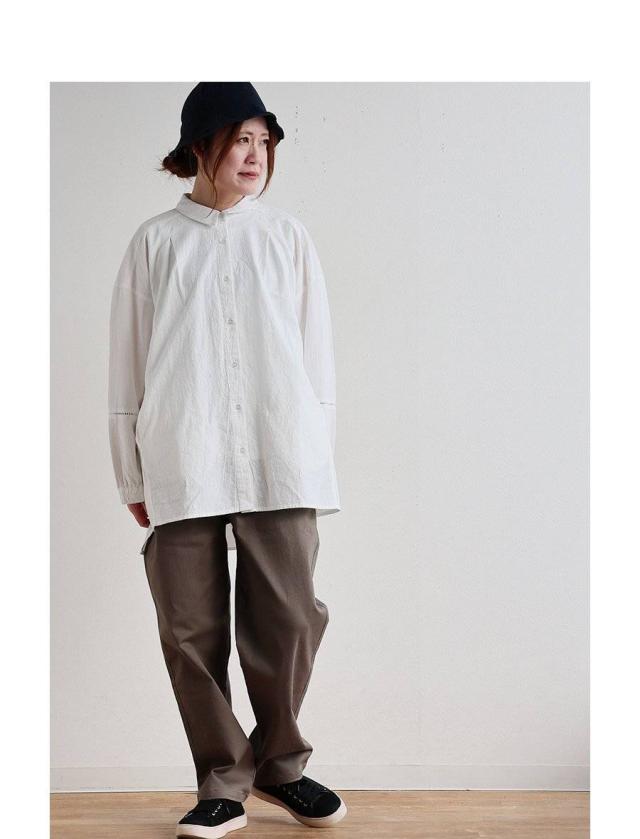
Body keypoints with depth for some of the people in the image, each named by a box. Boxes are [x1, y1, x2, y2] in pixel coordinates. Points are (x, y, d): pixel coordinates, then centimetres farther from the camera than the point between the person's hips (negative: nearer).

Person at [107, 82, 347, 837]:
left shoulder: (287, 238, 9)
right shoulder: (155, 244, 7)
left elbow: (317, 357, 9)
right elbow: (127, 367, 8)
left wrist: (320, 467, 6)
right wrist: (133, 477, 7)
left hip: (279, 464, 1)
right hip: (182, 469, 0)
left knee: (288, 620, 2)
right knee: (192, 632, 3)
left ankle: (279, 763, 24)